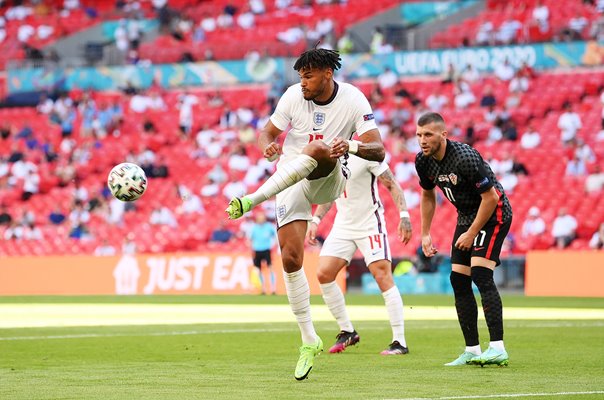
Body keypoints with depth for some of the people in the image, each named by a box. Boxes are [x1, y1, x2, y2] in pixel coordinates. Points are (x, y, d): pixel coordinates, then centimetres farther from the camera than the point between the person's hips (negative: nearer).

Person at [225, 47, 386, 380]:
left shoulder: (353, 100, -9)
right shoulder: (293, 96, -3)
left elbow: (378, 150, -14)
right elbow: (267, 132, 4)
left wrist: (352, 145, -36)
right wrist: (268, 146, -21)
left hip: (328, 179, -2)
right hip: (290, 180, 2)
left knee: (318, 149, -37)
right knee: (291, 259, -10)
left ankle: (252, 200, -42)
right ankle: (310, 341, 2)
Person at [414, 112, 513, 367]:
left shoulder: (465, 158, -30)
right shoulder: (423, 161, -5)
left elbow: (490, 197, -24)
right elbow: (428, 196, 14)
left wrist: (472, 234, -19)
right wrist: (425, 234, 10)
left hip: (493, 214, -8)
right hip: (466, 216, 8)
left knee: (480, 274, -22)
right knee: (458, 280, 1)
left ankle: (497, 348, -25)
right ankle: (472, 351, 7)